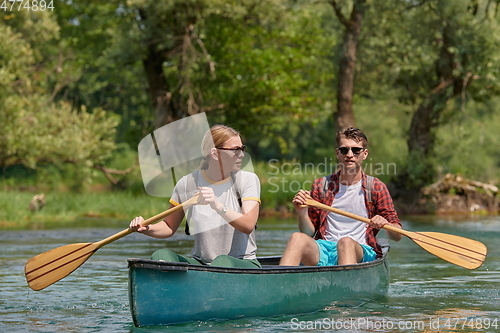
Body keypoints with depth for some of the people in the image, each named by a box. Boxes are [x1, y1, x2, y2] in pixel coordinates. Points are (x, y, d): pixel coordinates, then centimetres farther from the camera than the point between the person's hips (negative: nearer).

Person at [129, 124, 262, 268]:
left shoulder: (247, 180, -1)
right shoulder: (188, 183, 2)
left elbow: (248, 225, -17)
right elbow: (169, 227, 13)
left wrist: (218, 206, -32)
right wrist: (147, 228, -9)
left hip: (242, 264, -2)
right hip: (201, 263, 2)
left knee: (222, 262, -36)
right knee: (161, 255, -23)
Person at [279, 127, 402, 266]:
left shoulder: (376, 187, 8)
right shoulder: (321, 186, 13)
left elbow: (397, 236, 7)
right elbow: (309, 233, 14)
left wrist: (385, 224, -16)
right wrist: (303, 214, -7)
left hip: (360, 251, -2)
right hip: (324, 250, 2)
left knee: (346, 242, -38)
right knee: (298, 238, -31)